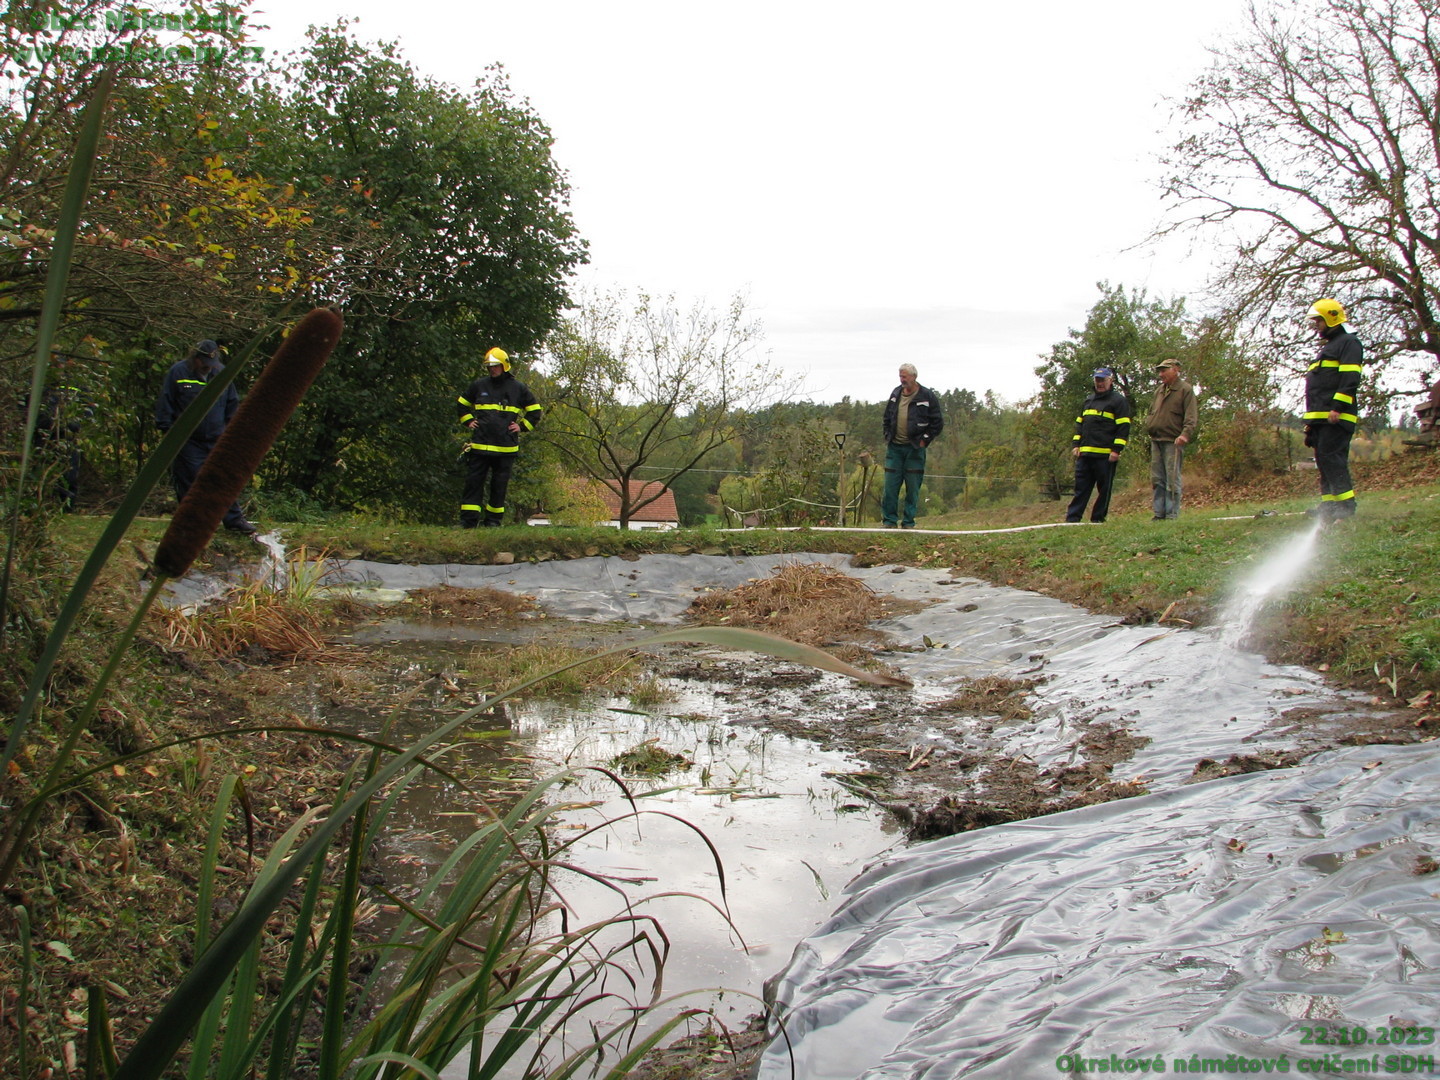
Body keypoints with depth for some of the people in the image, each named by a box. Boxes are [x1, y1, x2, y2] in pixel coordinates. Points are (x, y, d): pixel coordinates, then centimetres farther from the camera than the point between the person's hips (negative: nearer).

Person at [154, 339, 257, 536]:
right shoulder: (178, 372, -4)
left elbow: (232, 404, 15)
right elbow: (165, 403, -1)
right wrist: (167, 429, -5)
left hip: (217, 439, 3)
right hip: (187, 441, -3)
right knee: (189, 482, 1)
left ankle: (234, 520, 6)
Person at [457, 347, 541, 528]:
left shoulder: (518, 388, 6)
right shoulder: (479, 385, 8)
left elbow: (535, 411, 16)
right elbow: (462, 404, 24)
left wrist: (522, 426, 6)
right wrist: (468, 421, 12)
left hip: (506, 447, 0)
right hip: (479, 444, 1)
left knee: (500, 485, 4)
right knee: (473, 482, -3)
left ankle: (494, 520, 13)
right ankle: (468, 520, -2)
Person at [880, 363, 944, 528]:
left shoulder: (928, 397, -4)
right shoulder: (895, 394, 9)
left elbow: (938, 423, 0)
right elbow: (887, 418, 22)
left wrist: (924, 440, -5)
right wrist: (888, 437, 11)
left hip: (914, 448, -3)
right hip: (894, 448, 3)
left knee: (913, 488, 1)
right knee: (890, 486, 0)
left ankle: (908, 522, 9)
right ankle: (889, 521, 6)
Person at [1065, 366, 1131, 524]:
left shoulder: (1119, 400, 1)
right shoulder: (1088, 400, 20)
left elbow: (1123, 427, -6)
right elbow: (1079, 423, 22)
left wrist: (1116, 450, -13)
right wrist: (1077, 445, 10)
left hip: (1106, 455, -6)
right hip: (1085, 453, 6)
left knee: (1104, 488, 0)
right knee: (1081, 487, 4)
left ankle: (1098, 519, 6)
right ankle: (1072, 518, 4)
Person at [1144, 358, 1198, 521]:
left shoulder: (1185, 390, -2)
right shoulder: (1159, 390, 20)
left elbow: (1191, 416, -11)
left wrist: (1186, 434, -24)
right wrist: (1148, 426, 13)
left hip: (1173, 442, -7)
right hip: (1156, 440, 7)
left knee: (1172, 480, -8)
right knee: (1157, 480, 7)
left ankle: (1172, 515, -6)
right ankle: (1159, 513, 12)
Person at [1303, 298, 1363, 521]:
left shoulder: (1349, 343, -3)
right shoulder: (1327, 348, 28)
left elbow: (1350, 379, -16)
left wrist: (1338, 408, -24)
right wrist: (1311, 419, 25)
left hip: (1335, 418, -10)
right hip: (1320, 417, 10)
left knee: (1332, 458, -14)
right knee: (1324, 460, 7)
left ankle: (1346, 504, -14)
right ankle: (1329, 504, 9)